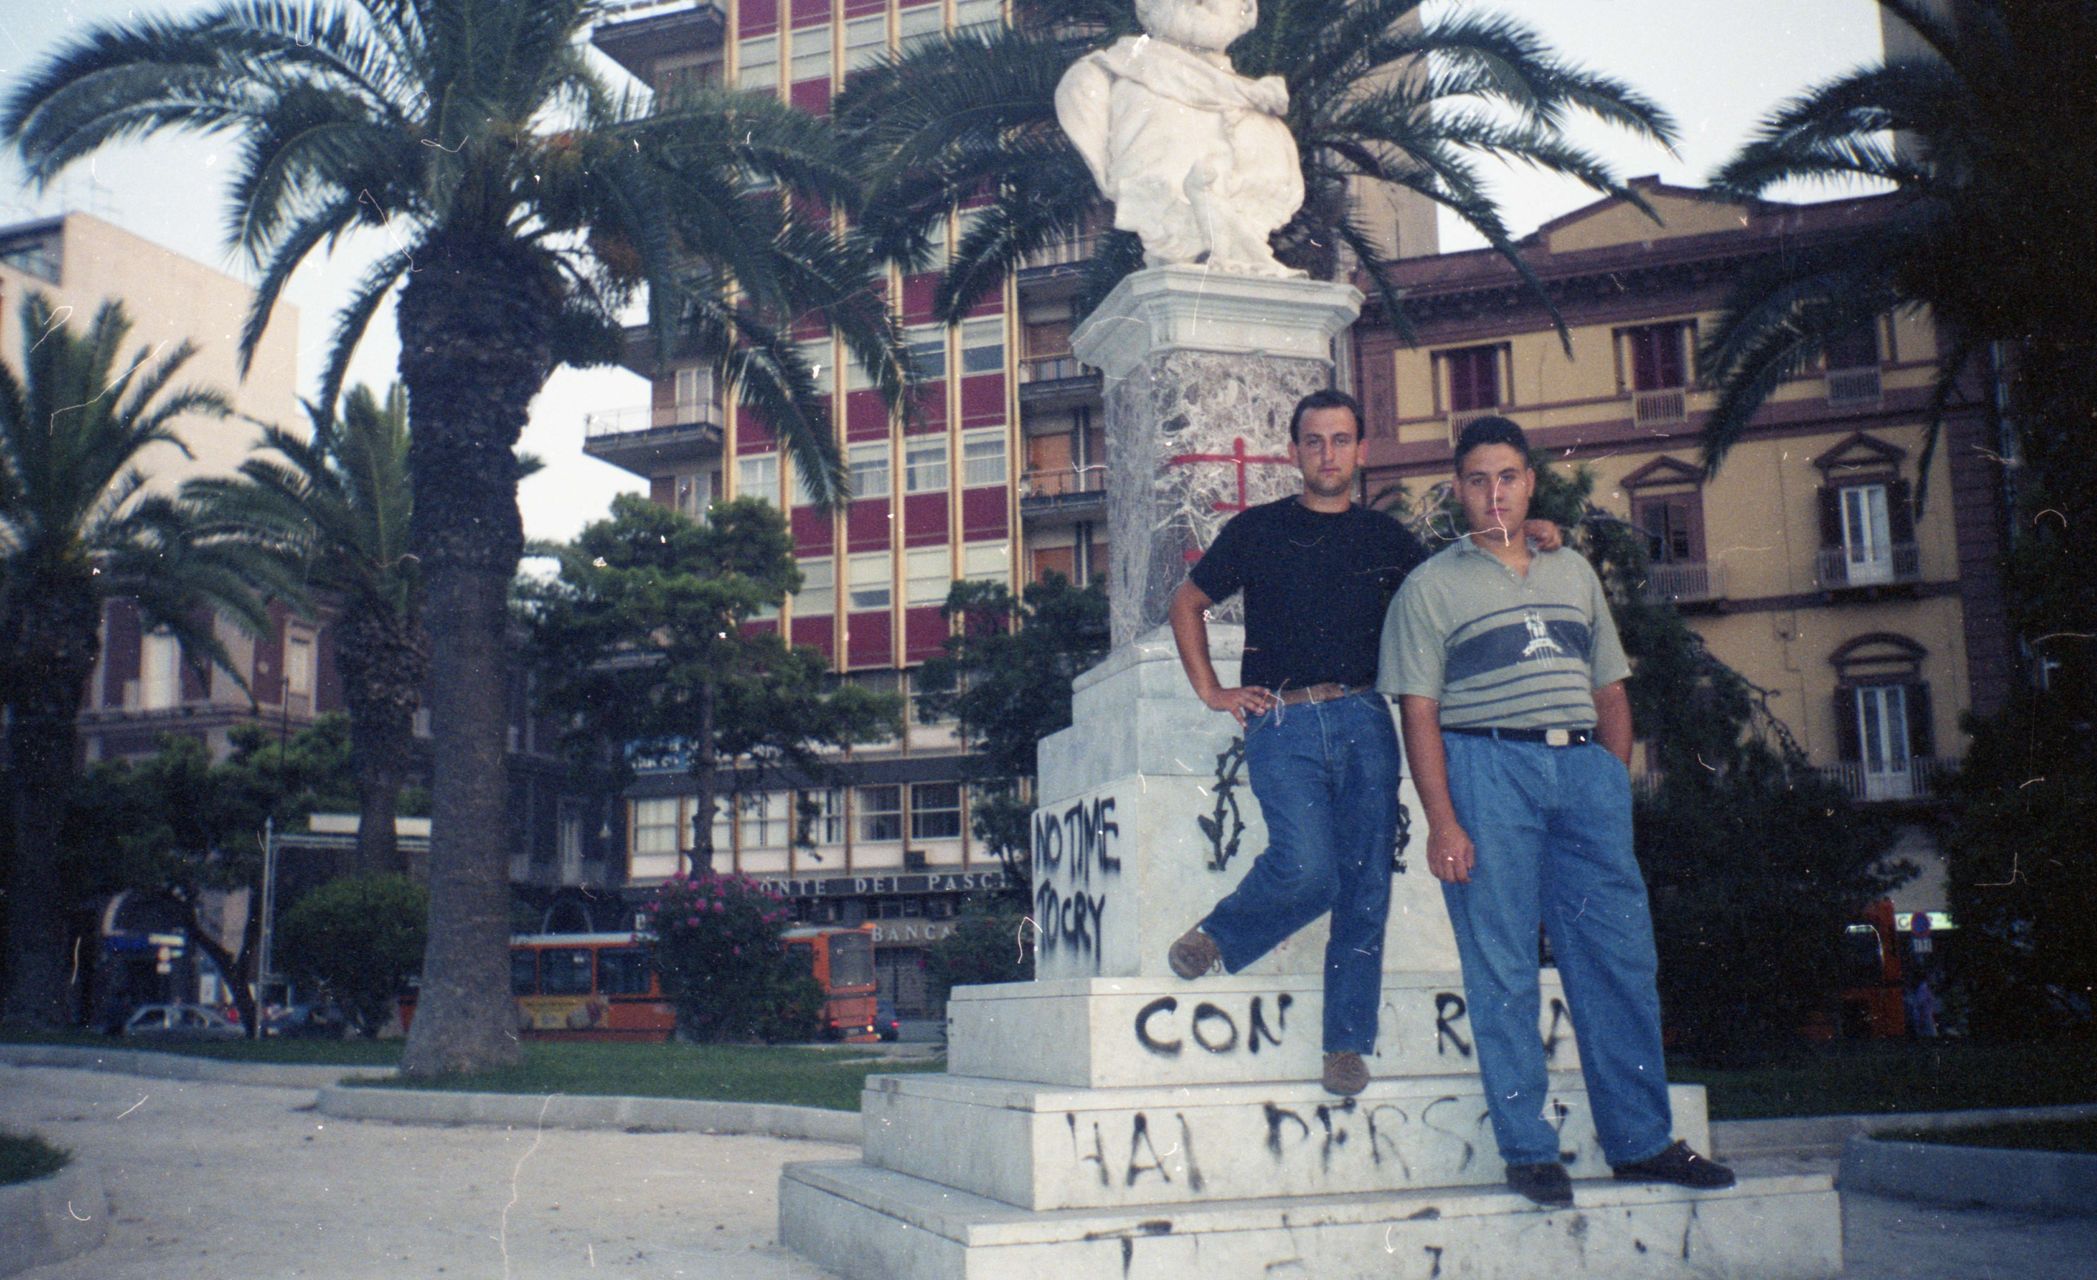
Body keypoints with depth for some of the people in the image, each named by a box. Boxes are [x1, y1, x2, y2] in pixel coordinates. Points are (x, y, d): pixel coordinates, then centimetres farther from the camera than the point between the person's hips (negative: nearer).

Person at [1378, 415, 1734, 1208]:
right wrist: (1442, 822, -11)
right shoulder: (1433, 585, 6)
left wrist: (1615, 786, 7)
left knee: (1621, 956, 3)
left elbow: (1611, 690, 20)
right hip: (1487, 766, -4)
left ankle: (1641, 1141, 13)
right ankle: (1527, 1150, 6)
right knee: (1503, 970, -3)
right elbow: (1418, 711, -2)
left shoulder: (1574, 574, 20)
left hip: (1583, 763, 4)